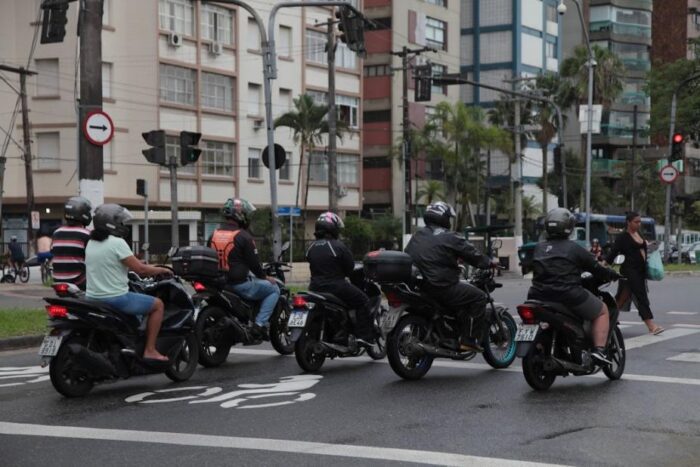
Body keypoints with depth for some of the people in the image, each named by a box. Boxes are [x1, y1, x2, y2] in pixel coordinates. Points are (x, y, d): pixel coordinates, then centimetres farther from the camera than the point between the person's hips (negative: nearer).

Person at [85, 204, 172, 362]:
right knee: (158, 304, 5)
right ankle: (150, 350, 2)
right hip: (115, 298, -9)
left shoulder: (91, 243, 10)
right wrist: (161, 270, 1)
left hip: (93, 298, 9)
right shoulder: (117, 243, -16)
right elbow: (140, 269, -16)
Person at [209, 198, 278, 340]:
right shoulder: (243, 236, -13)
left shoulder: (214, 234, 7)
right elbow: (253, 262, -10)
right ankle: (259, 324, -6)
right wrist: (265, 277, 8)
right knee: (274, 289, 8)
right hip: (240, 284, -7)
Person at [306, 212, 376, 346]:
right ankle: (364, 336, -5)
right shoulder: (339, 246, -11)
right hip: (336, 287, -7)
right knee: (363, 301, 3)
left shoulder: (311, 248, 9)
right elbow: (350, 268, -6)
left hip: (315, 288, 7)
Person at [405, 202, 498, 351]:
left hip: (418, 287, 9)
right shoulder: (450, 238, -8)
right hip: (442, 288, -9)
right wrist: (490, 262, 15)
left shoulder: (416, 236, 13)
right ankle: (469, 340, -1)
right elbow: (473, 256, -5)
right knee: (479, 297, 3)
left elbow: (407, 256, 23)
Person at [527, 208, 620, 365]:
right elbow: (595, 268, 4)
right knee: (602, 311, 12)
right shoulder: (573, 248, -2)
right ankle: (599, 350, -3)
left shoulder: (538, 248, 12)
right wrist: (612, 275, 23)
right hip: (569, 295, -5)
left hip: (539, 295, 5)